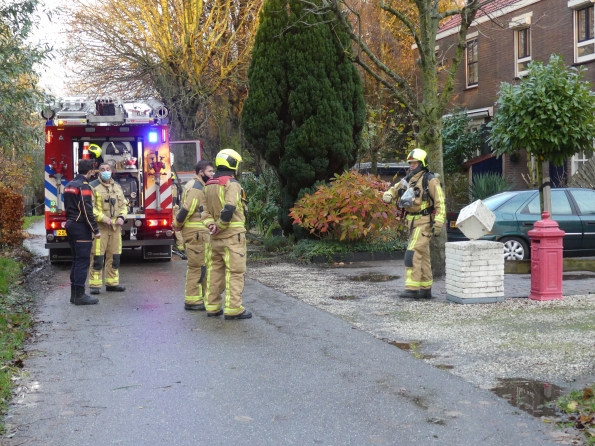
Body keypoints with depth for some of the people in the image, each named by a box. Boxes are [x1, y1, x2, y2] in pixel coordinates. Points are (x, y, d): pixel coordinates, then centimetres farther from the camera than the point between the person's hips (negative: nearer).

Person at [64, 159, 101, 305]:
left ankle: (74, 293, 15)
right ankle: (79, 295, -6)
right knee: (82, 261, -7)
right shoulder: (83, 186, -15)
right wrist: (96, 230, -17)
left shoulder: (69, 185, 14)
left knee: (76, 260, 13)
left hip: (71, 225, 10)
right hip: (81, 228, -10)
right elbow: (87, 211, -20)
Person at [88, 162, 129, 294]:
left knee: (114, 256, 10)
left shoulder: (117, 187, 15)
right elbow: (90, 207, -11)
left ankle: (112, 283, 20)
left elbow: (123, 204, 18)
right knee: (97, 256, -5)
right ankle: (95, 285, -1)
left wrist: (121, 217, 0)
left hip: (115, 227, 6)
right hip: (99, 227, -6)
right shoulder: (93, 187, -4)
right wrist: (103, 218, -18)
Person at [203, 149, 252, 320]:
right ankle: (233, 308, -6)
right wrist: (220, 226, -12)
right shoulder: (231, 184, -13)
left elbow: (205, 209, 12)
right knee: (235, 272, -5)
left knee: (215, 270, 13)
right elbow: (229, 209, -23)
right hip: (232, 235, -8)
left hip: (215, 236, 8)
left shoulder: (209, 185, 14)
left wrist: (210, 224, 0)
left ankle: (212, 306, 17)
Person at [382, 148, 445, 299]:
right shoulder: (408, 180, 14)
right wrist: (388, 195, -8)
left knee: (413, 253, -16)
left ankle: (412, 288, -16)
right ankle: (426, 289, 19)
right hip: (412, 222, 8)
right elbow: (394, 189, 18)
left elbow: (440, 202, -13)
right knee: (423, 256, 12)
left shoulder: (430, 180, -10)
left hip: (424, 222, -8)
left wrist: (438, 223, -20)